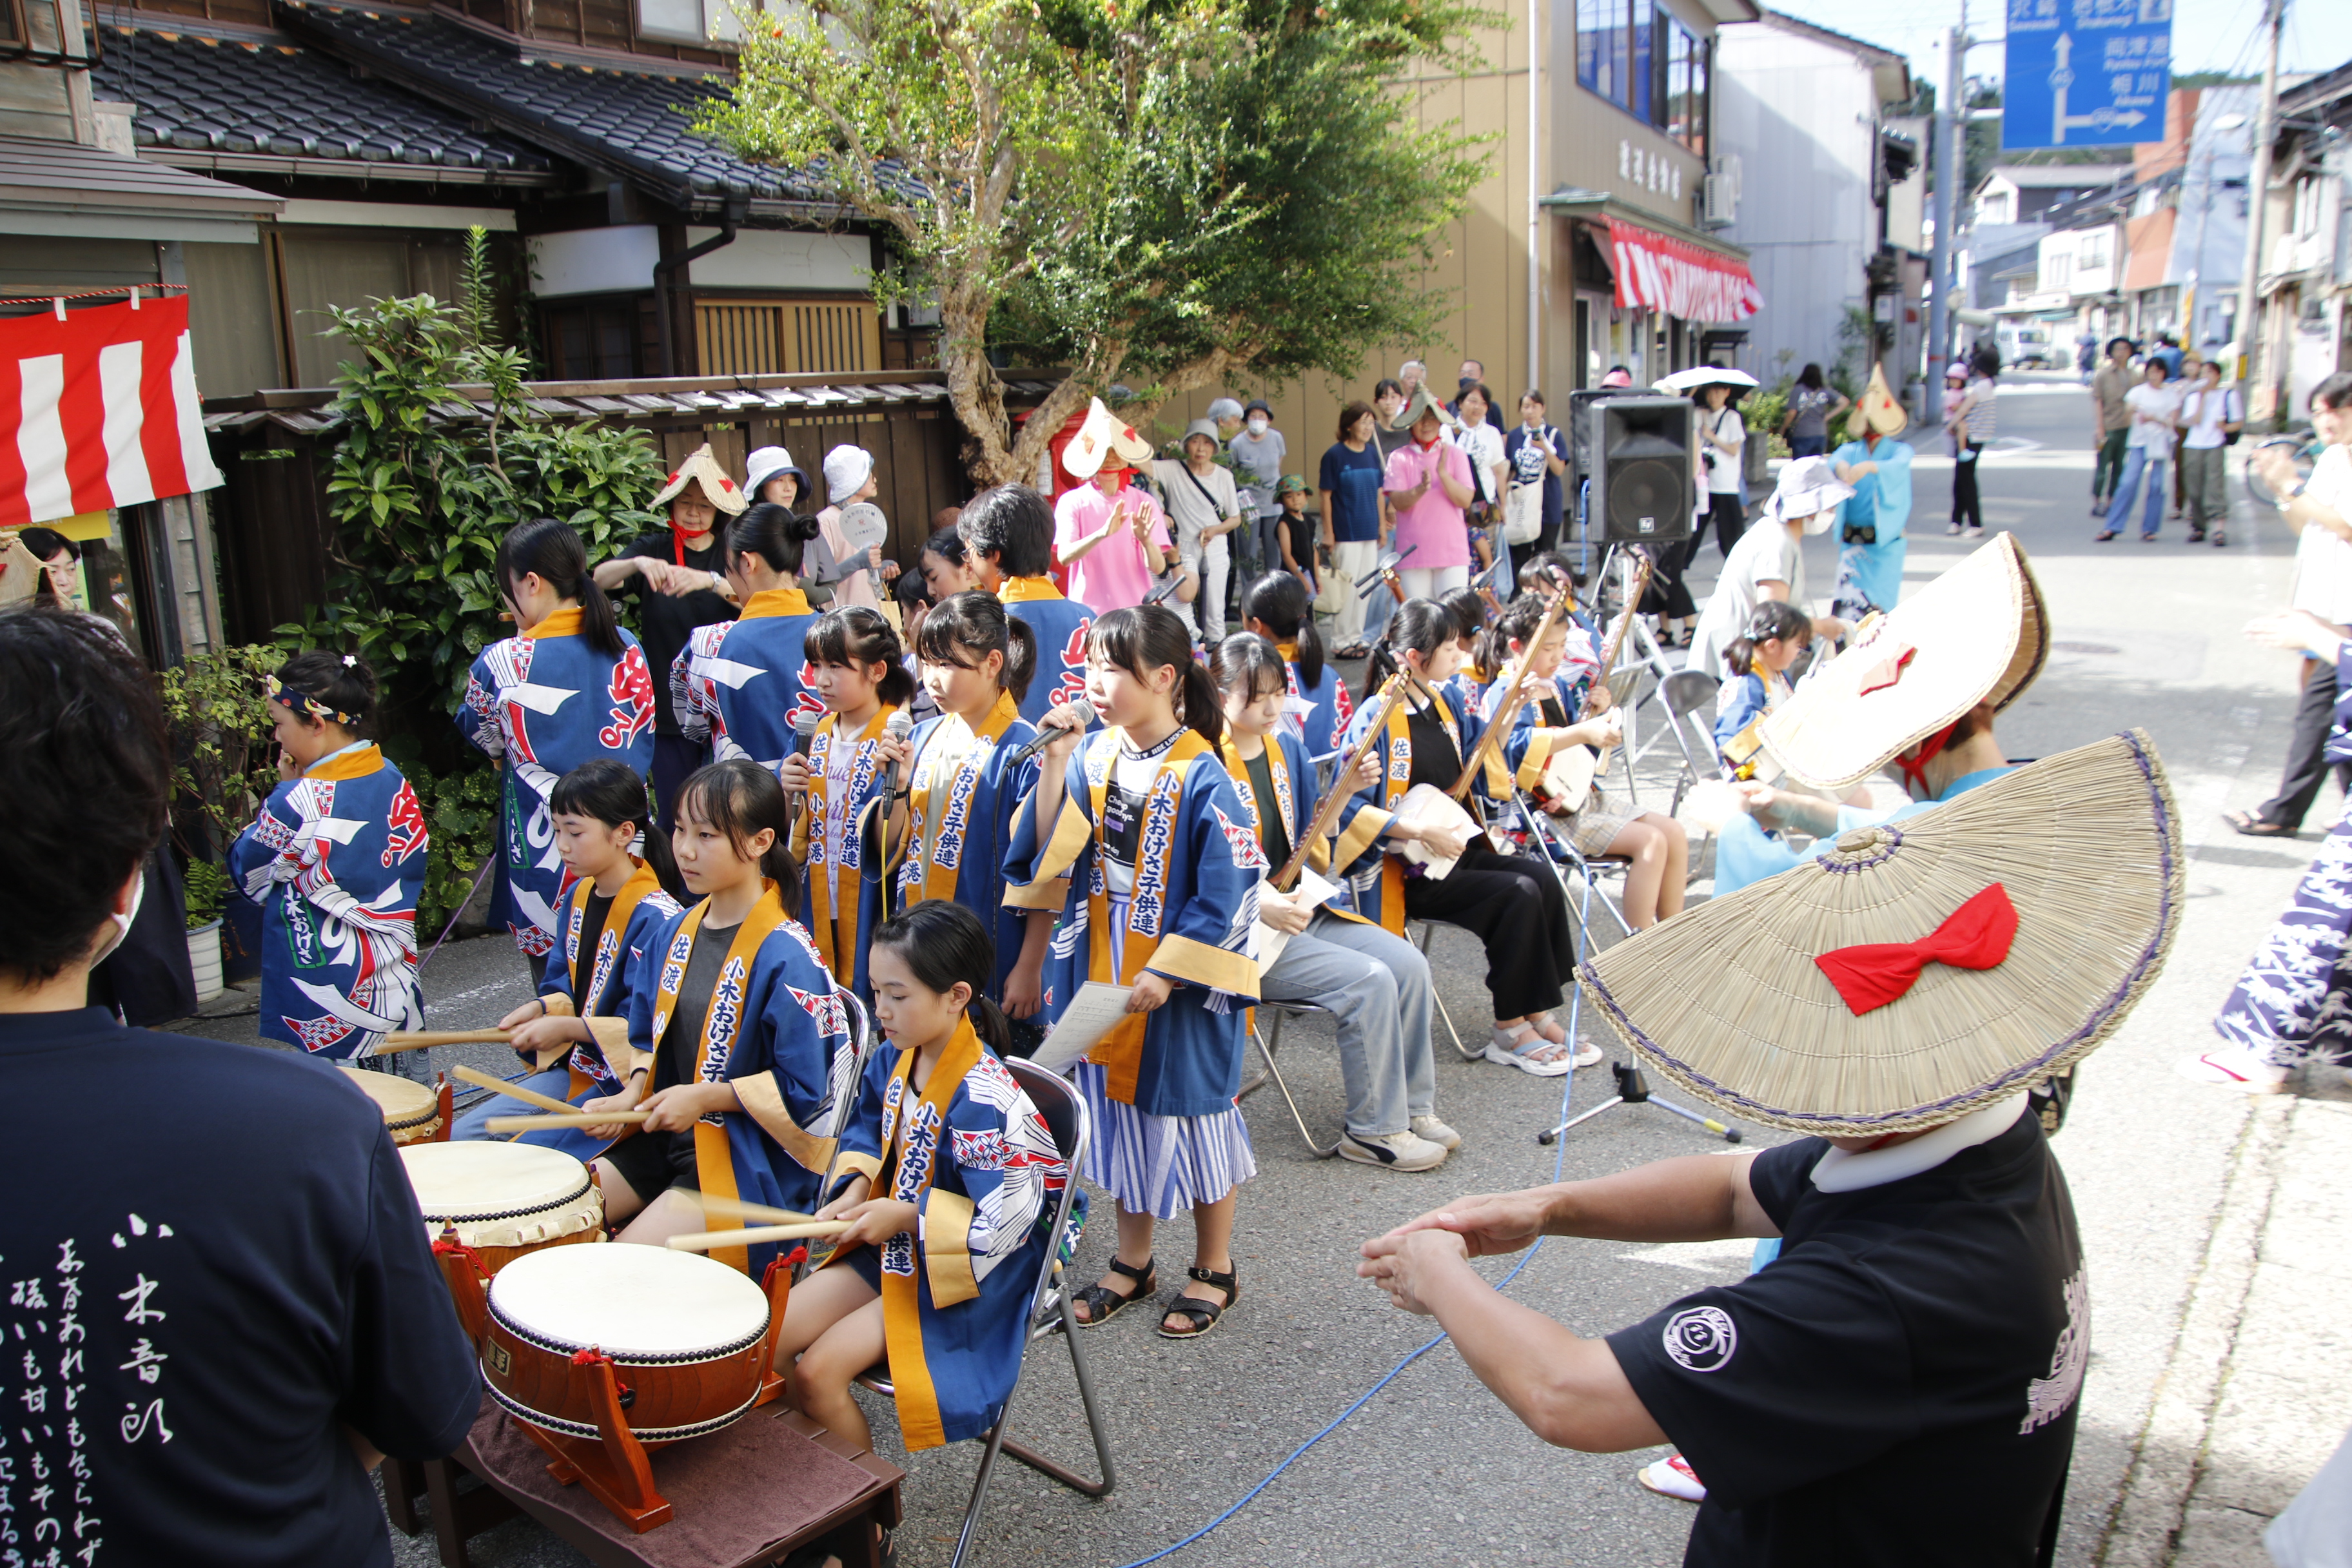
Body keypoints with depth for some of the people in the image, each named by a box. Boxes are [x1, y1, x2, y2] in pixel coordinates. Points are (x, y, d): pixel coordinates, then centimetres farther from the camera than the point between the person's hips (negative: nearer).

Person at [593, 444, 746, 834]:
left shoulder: (728, 553, 3)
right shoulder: (654, 549, 4)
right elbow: (601, 579, -13)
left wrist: (710, 581, -34)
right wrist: (638, 563, -34)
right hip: (668, 709, 1)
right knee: (674, 818, 4)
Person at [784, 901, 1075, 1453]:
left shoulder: (982, 1099, -28)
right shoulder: (893, 1060, -2)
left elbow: (1006, 1221, -26)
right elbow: (865, 1133, 17)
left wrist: (906, 1215, -22)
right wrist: (856, 1189, -3)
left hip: (963, 1271, -8)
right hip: (891, 1244, 8)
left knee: (819, 1372, -17)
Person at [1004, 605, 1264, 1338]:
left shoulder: (1201, 777, -17)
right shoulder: (1092, 756, 0)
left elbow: (1229, 894, -16)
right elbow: (1047, 854, -4)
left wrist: (1166, 974, -17)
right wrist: (1054, 768, -14)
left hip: (1181, 985, -5)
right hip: (1104, 974, 5)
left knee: (1191, 1111, 10)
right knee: (1121, 1111, 17)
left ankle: (1214, 1269, 29)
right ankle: (1132, 1261, 36)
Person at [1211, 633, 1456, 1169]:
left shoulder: (1286, 746, 9)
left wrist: (1344, 790, 2)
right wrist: (1262, 905, -27)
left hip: (1301, 905, 8)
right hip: (1244, 930, -8)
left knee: (1408, 964, -5)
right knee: (1369, 981, -21)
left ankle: (1412, 1107, 10)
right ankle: (1374, 1130, -5)